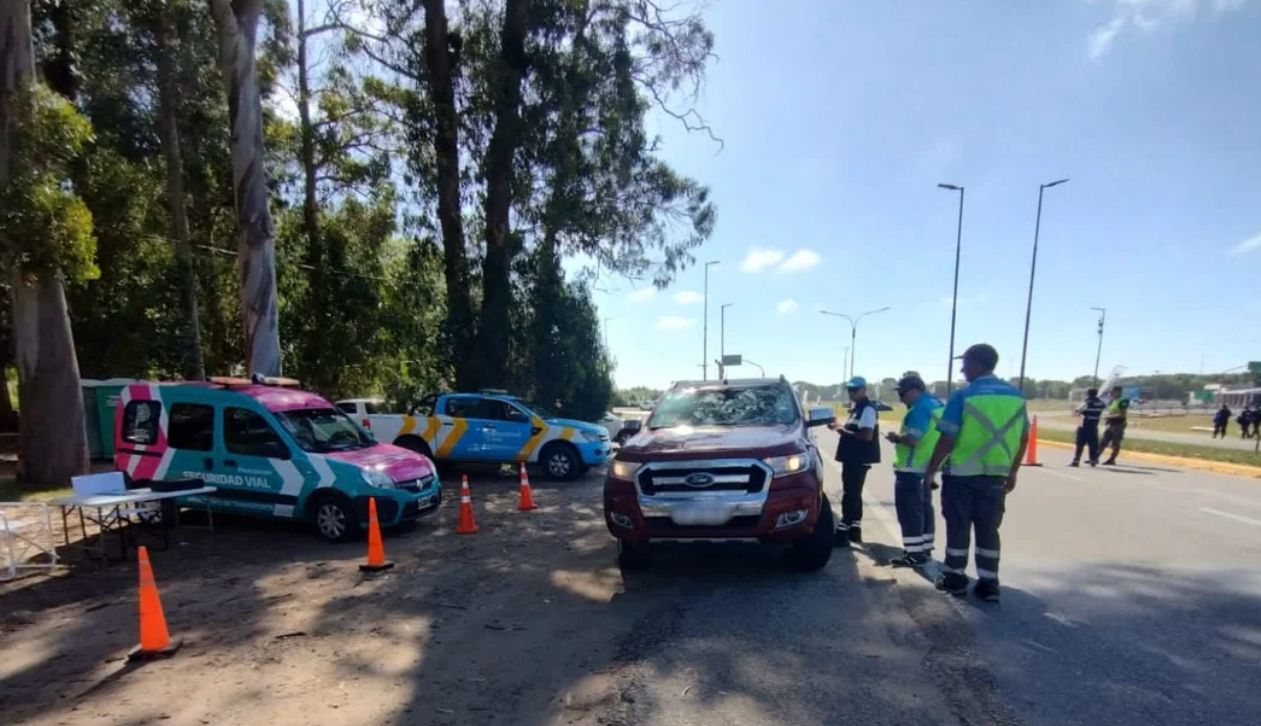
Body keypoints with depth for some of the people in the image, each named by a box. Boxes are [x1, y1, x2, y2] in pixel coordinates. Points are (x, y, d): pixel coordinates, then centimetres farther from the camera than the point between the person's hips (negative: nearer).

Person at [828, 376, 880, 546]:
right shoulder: (855, 408, 16)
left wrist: (842, 430, -18)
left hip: (860, 459, -10)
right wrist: (840, 427, 4)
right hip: (852, 458, 10)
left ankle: (842, 534, -2)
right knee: (853, 495, 15)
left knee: (850, 496, -6)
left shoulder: (867, 409, -15)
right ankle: (854, 531, 24)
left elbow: (867, 435, -23)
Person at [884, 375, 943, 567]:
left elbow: (911, 439, -27)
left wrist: (896, 437, -8)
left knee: (909, 510, -5)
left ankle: (914, 553, -2)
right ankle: (925, 549, 26)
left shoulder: (920, 408, -19)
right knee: (923, 508, 17)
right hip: (927, 467, 11)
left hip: (912, 468, -10)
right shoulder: (936, 404, 13)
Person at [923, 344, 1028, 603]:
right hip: (996, 475, 5)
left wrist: (931, 469, -3)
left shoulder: (964, 395, -13)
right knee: (988, 529, 13)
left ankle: (955, 578, 19)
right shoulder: (1016, 395, 4)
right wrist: (1012, 472, 20)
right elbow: (1023, 438, 10)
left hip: (961, 474, -4)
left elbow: (947, 439, -15)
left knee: (958, 527, 8)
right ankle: (988, 584, 18)